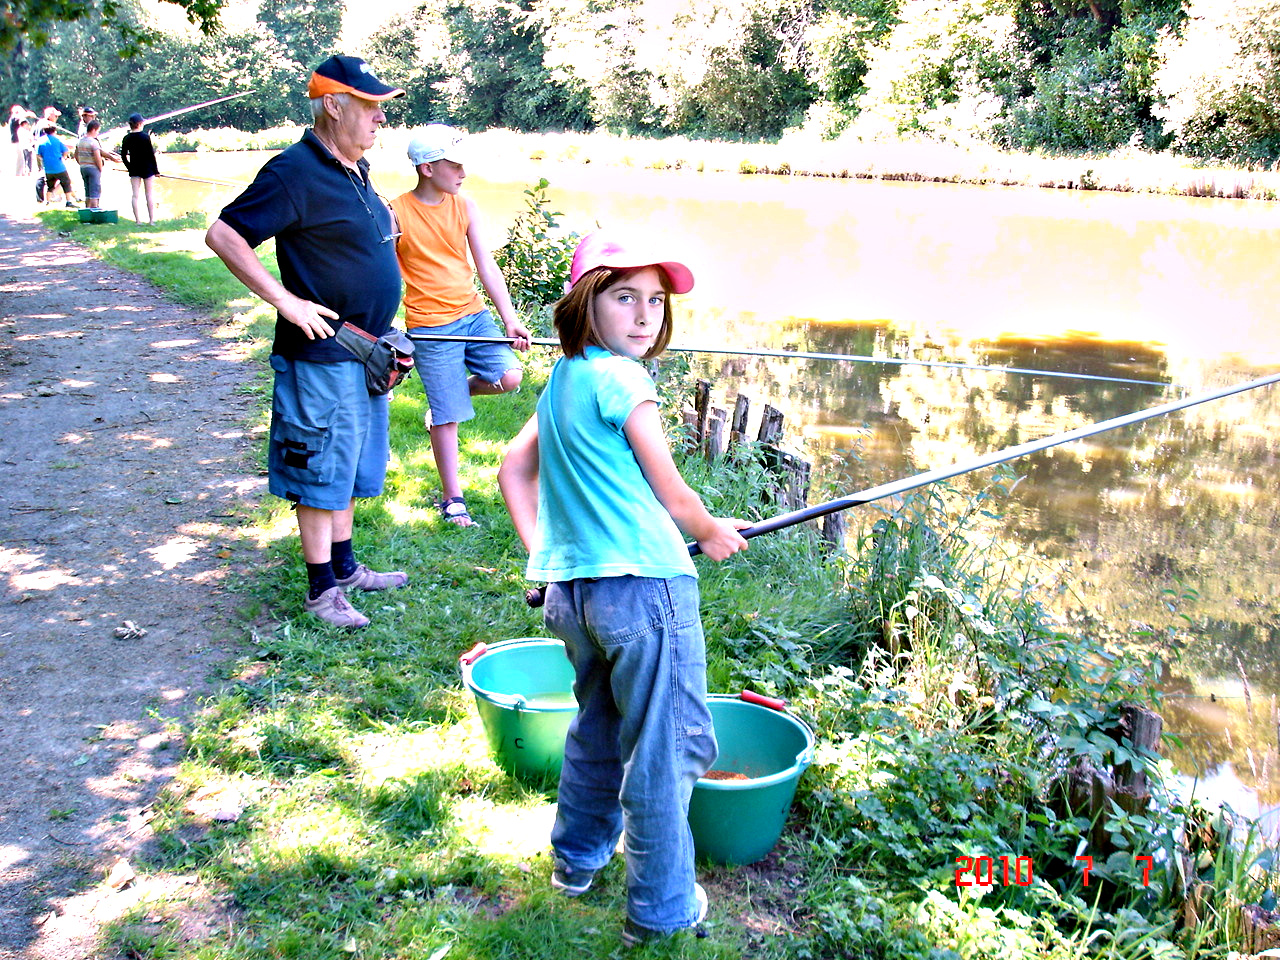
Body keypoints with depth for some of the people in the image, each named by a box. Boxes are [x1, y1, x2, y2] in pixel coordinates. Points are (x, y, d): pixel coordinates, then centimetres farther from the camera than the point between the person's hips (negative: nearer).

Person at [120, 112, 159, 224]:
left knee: (136, 195, 4)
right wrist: (156, 170, -2)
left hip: (134, 169, 3)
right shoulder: (145, 136, -11)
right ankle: (151, 220, 5)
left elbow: (123, 156, 3)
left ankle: (138, 220, 1)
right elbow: (151, 154, -9)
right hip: (147, 168, -3)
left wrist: (129, 167, 16)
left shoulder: (126, 138, 0)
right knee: (149, 194, 4)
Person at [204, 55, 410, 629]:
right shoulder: (295, 172, -17)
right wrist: (284, 300, -22)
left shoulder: (356, 170, 12)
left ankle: (345, 567, 31)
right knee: (321, 473, 0)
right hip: (321, 352, -9)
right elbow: (223, 235, -19)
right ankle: (322, 590, 10)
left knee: (348, 469, 18)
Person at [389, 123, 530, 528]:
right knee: (446, 415, -2)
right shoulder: (397, 213, -8)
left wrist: (509, 317, -4)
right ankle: (452, 498, 12)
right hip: (430, 326, -5)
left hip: (474, 313, 5)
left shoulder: (465, 207, 5)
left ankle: (456, 389, 19)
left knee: (508, 376, -13)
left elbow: (486, 266, 5)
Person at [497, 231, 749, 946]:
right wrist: (715, 533, 12)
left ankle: (580, 858, 42)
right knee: (666, 748, 2)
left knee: (598, 726, 26)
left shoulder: (561, 382, 15)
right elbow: (672, 495, -6)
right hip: (646, 585, -9)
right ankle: (662, 908, 11)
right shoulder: (622, 379, -10)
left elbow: (514, 471, 21)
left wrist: (543, 555, 19)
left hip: (573, 589, 9)